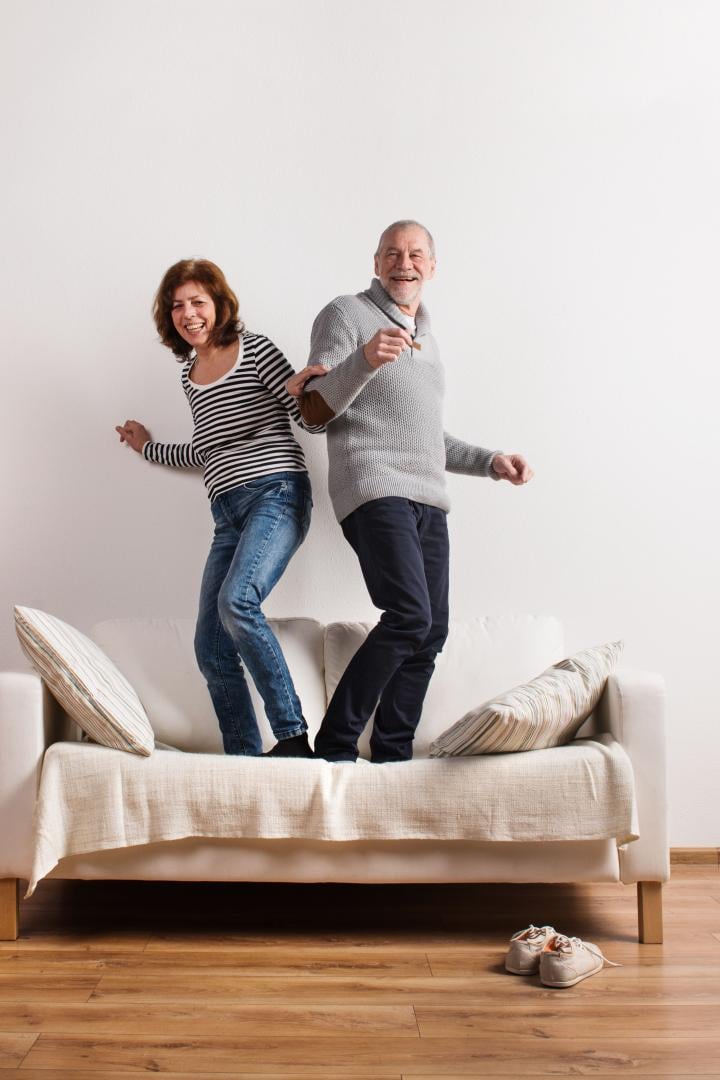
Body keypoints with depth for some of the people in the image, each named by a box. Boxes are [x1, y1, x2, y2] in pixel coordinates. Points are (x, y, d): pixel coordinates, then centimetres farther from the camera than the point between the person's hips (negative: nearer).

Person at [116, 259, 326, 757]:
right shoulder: (190, 373, 19)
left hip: (277, 493, -7)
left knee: (236, 600, -30)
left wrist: (298, 391, -24)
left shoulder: (255, 348, 0)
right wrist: (149, 447, 44)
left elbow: (312, 419, -2)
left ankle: (293, 736, -21)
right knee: (211, 648, -1)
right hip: (229, 510, 7)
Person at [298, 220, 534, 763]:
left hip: (428, 499, 8)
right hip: (374, 488, -8)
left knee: (430, 634, 0)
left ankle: (392, 757, 7)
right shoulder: (346, 314, 4)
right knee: (410, 617, -22)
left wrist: (490, 461, 22)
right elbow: (315, 412, -5)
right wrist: (364, 360, -20)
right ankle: (335, 748, -12)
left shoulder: (426, 337, 27)